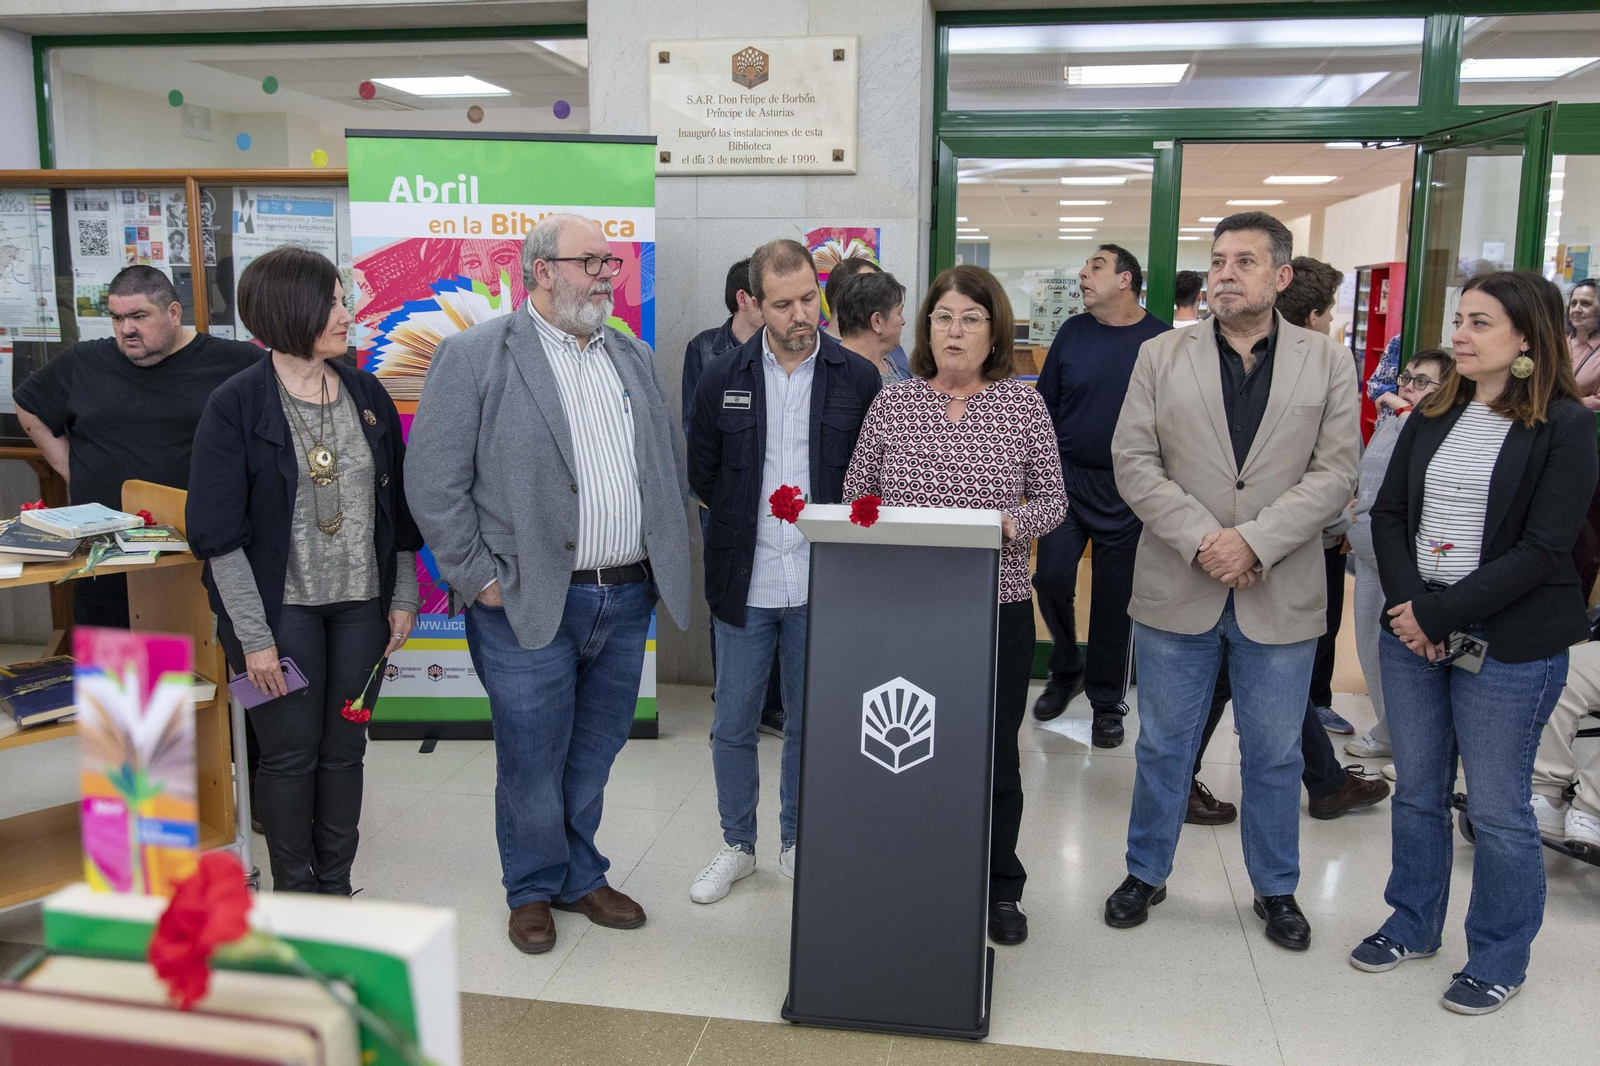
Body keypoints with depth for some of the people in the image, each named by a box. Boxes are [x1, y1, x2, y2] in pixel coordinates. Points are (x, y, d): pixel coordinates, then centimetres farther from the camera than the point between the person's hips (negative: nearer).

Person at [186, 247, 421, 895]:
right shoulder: (236, 405, -8)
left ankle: (336, 888, 27)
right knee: (289, 755, 6)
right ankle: (295, 895, 24)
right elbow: (218, 532, -10)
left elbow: (398, 505, 11)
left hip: (362, 604, 4)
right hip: (281, 607, -4)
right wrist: (254, 635, -13)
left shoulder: (367, 395, 5)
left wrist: (403, 597, 7)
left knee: (343, 750, 11)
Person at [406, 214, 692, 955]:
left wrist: (667, 556, 10)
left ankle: (580, 877, 36)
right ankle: (533, 891, 29)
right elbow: (434, 483, -8)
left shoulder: (635, 358, 13)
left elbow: (669, 465, 18)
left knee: (593, 757, 17)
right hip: (530, 603, -5)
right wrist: (479, 578, -11)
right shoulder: (474, 356, -6)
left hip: (626, 598, 5)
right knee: (532, 762, 7)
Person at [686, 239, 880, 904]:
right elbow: (702, 474, 10)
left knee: (808, 725, 13)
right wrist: (745, 524, 6)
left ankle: (797, 843, 32)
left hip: (822, 583, -1)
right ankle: (738, 845, 30)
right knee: (732, 727, 10)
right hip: (744, 584, 1)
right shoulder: (723, 378, 1)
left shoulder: (858, 378, -2)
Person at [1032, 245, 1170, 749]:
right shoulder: (1073, 332, 3)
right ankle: (1066, 670, 23)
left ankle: (1107, 700, 22)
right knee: (1051, 579, -4)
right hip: (1066, 478, 2)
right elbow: (1044, 406, 8)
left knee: (1114, 598, 6)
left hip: (1127, 491, -2)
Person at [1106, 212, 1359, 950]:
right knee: (1163, 745, 12)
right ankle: (1145, 873, 31)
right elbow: (1134, 461, -4)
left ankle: (1276, 889, 32)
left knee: (1275, 753, 13)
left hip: (1281, 595, 0)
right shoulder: (1162, 357, 3)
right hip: (1177, 589, 0)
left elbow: (1334, 475, -5)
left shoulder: (1327, 363, 3)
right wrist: (1201, 539, -15)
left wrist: (1254, 541, -17)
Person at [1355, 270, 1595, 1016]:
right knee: (1417, 789, 15)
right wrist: (1407, 604, -10)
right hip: (1412, 629, 5)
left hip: (1508, 644, -5)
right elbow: (1388, 512, 5)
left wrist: (1442, 614, -16)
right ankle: (1414, 924, 32)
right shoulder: (1434, 415, 8)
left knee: (1497, 808, 5)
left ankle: (1499, 960, 24)